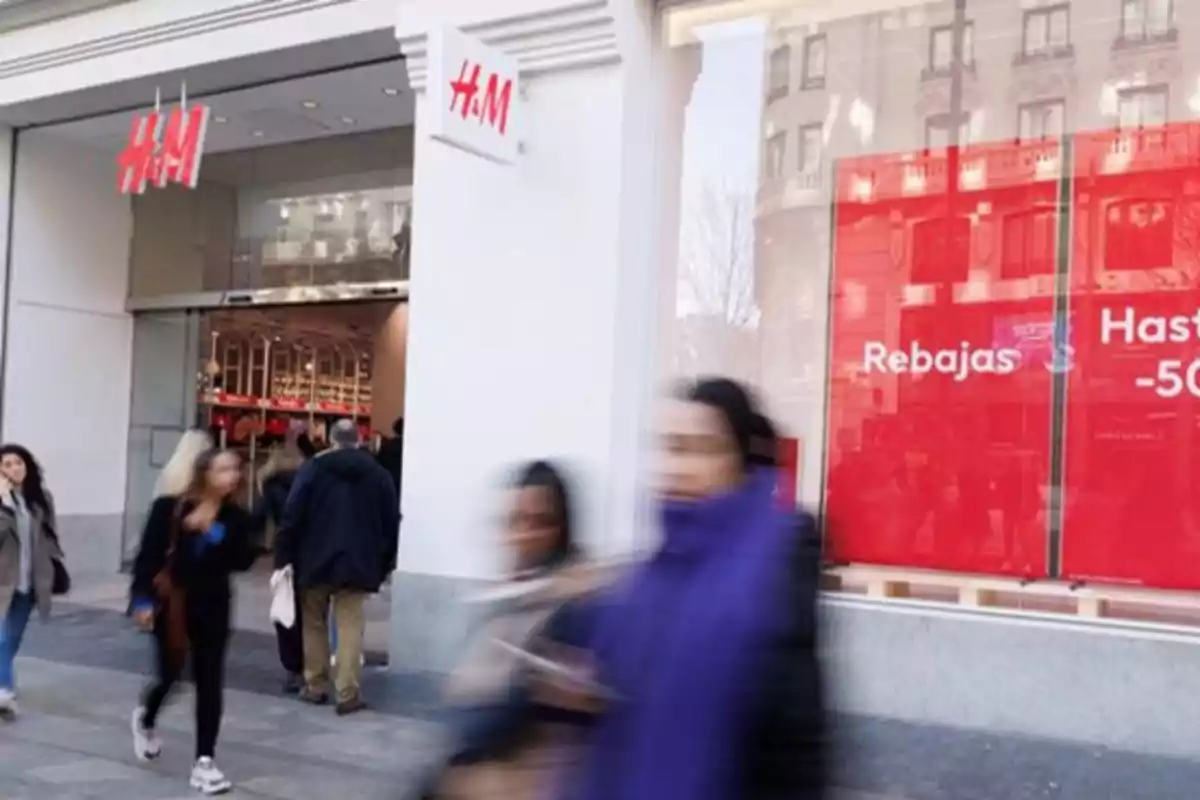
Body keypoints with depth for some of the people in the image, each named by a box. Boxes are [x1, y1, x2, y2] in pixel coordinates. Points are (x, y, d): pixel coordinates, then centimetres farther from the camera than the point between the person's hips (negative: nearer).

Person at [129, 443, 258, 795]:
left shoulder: (235, 517, -4)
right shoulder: (169, 508, -11)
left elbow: (243, 562, -8)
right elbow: (148, 554, -9)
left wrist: (220, 538, -22)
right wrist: (143, 598, -14)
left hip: (212, 606, 2)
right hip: (170, 605, -2)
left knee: (210, 682, -1)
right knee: (169, 674, 12)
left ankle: (204, 761, 5)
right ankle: (145, 720, 47)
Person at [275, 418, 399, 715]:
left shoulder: (313, 468, -1)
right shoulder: (380, 475, 6)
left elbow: (292, 515, -6)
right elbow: (392, 523, 7)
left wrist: (283, 558, -2)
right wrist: (385, 565, 13)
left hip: (315, 560, 0)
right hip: (357, 562, 1)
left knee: (314, 623, 15)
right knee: (350, 626, 1)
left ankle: (316, 687, 20)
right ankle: (348, 693, -4)